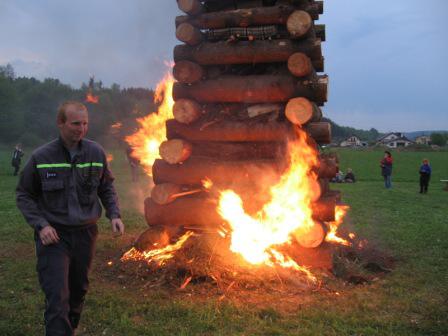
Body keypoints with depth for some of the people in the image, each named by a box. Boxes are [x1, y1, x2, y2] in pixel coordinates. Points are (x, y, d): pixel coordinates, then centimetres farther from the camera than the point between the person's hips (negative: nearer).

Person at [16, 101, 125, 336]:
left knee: (78, 291, 18)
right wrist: (40, 225, -13)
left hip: (86, 233, 3)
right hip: (54, 235, -3)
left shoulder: (96, 153, -2)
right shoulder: (41, 157, -9)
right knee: (57, 298, -10)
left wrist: (114, 214, -3)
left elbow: (106, 187, 12)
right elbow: (23, 195, 0)